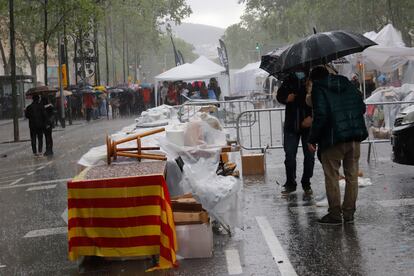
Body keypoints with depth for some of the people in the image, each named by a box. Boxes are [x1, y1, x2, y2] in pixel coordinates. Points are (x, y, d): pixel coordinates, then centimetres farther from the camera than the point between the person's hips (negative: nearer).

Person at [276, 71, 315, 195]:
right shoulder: (289, 80, 5)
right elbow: (279, 95, 15)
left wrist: (312, 117, -19)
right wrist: (286, 98, -8)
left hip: (309, 125, -2)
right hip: (291, 125, 2)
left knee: (309, 156, 4)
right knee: (289, 156, 2)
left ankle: (306, 183, 19)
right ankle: (290, 184, 16)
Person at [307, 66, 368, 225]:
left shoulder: (318, 89, -5)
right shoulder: (348, 85, 13)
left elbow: (321, 116, -15)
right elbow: (362, 108, 12)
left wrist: (312, 139, -9)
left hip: (333, 140, -6)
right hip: (355, 138, 6)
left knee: (331, 177, 5)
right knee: (352, 176, 12)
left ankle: (335, 214, 6)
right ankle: (349, 213, 15)